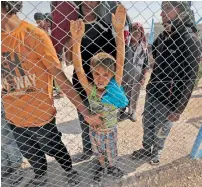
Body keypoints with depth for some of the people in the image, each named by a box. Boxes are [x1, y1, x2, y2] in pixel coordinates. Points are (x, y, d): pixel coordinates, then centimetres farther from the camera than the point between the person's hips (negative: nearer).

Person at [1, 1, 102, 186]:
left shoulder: (35, 35, -19)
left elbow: (60, 77, -20)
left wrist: (85, 112, -20)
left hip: (40, 114, -5)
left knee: (55, 149, 20)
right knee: (30, 153, 28)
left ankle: (69, 171, 53)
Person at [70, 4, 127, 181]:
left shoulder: (115, 86, -24)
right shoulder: (90, 89, -24)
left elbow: (120, 61, -36)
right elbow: (78, 68, -36)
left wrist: (119, 30, -46)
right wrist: (76, 40, -50)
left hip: (110, 131, 0)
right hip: (95, 130, 1)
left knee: (111, 153, 27)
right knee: (99, 152, 29)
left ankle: (111, 166, 59)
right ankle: (101, 166, 60)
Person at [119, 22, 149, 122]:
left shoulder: (143, 47, -1)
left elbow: (146, 65, 4)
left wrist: (143, 77, -3)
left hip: (137, 77, 3)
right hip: (124, 76, -2)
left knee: (134, 96, 17)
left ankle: (132, 112, 40)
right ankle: (122, 112, 35)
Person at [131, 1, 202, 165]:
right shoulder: (163, 36, 2)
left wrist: (178, 109, -16)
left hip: (169, 100, -6)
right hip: (152, 93, 7)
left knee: (161, 130, 16)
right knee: (147, 123, 21)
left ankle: (157, 151, 46)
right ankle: (146, 149, 47)